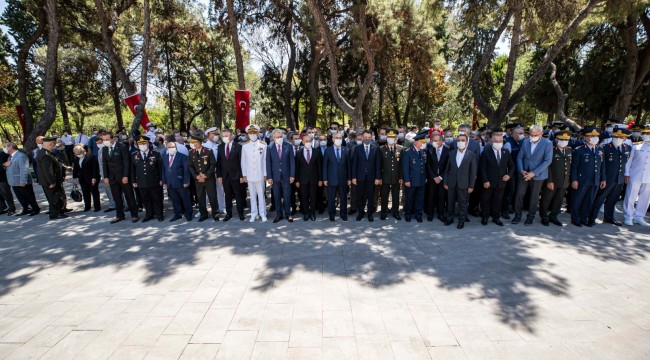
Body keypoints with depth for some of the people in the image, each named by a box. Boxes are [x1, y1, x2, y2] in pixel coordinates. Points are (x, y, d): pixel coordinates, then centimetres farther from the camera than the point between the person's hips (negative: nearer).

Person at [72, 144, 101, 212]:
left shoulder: (91, 157, -13)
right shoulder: (76, 158, 8)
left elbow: (95, 168, -15)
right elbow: (75, 168, 15)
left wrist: (94, 177, -17)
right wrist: (75, 177, 11)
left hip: (92, 179, -6)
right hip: (82, 179, 6)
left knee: (94, 192, 3)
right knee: (85, 193, 10)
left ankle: (97, 207, 10)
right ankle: (87, 206, 20)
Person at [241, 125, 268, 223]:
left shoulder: (263, 145, -3)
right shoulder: (244, 146, 4)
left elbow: (265, 160, -2)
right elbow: (243, 161, 6)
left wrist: (265, 174, -3)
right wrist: (244, 174, 3)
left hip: (260, 174, -2)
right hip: (249, 175, 2)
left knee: (261, 194, 3)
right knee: (252, 195, 9)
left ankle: (262, 213, 13)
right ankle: (254, 213, 18)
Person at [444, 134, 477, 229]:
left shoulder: (471, 155, -4)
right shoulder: (451, 153, 4)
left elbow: (473, 171, -4)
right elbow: (447, 169, 6)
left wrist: (471, 186, -6)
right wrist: (445, 182, 3)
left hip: (463, 184, -2)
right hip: (451, 183, 3)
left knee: (462, 203, 7)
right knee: (450, 202, 12)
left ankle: (461, 220, 22)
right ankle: (450, 218, 27)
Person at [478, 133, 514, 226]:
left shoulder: (506, 152, 4)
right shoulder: (486, 152, -8)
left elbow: (512, 166, 13)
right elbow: (482, 168, -9)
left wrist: (509, 175, -5)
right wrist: (485, 180, -14)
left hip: (501, 182, 3)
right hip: (488, 182, -3)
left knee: (498, 201, 10)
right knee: (485, 200, 8)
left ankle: (496, 218, 23)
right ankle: (484, 217, 22)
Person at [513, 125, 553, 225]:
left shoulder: (547, 144, -8)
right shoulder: (525, 142, 4)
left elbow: (548, 160, -13)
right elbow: (520, 157, 5)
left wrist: (534, 173, -19)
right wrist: (521, 170, -9)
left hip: (538, 175, -3)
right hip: (524, 173, 3)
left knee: (534, 197, 8)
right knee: (519, 194, 0)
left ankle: (530, 217, 22)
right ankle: (517, 215, 13)